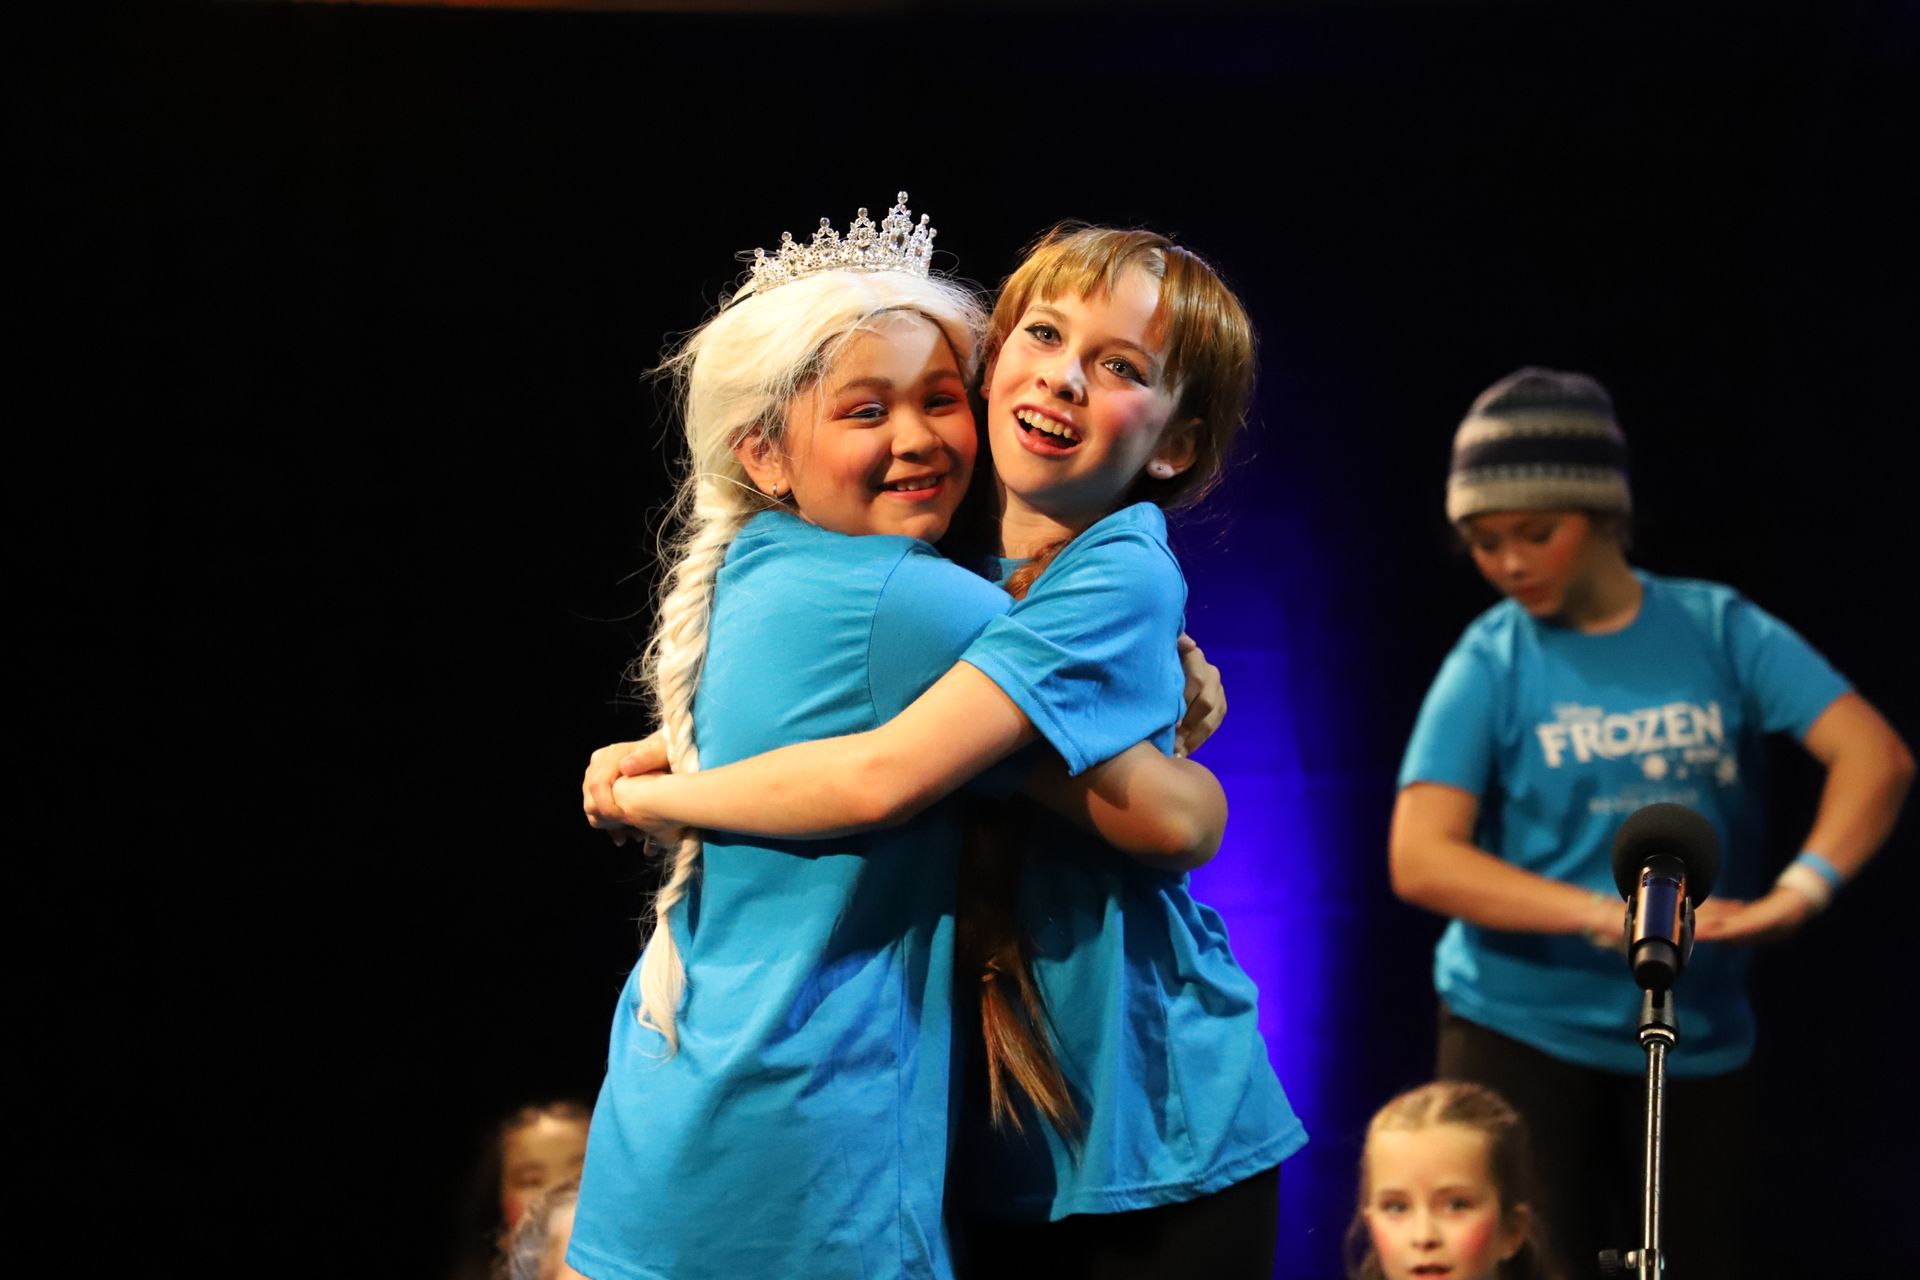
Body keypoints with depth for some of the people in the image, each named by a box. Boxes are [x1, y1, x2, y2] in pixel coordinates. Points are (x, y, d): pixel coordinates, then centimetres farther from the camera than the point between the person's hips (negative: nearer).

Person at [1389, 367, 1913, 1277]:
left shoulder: (1718, 630, 0)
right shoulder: (1491, 664, -5)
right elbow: (1419, 860, -14)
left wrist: (1801, 889, -25)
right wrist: (1608, 916, -25)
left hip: (1698, 1041, 2)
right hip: (1522, 1035, -2)